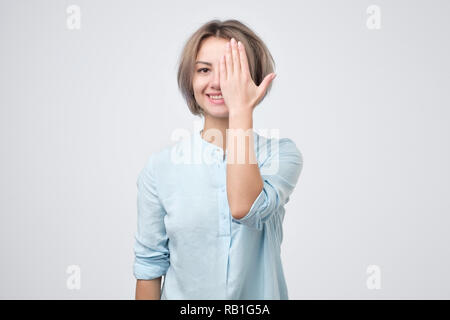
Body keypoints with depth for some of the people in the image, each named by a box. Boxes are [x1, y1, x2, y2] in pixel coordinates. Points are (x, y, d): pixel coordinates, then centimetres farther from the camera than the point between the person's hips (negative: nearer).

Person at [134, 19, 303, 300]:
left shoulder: (282, 154, -11)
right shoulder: (160, 167, -10)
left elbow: (244, 209, -31)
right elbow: (150, 265, -5)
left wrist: (240, 109, -27)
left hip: (260, 295, 0)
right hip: (182, 295, 0)